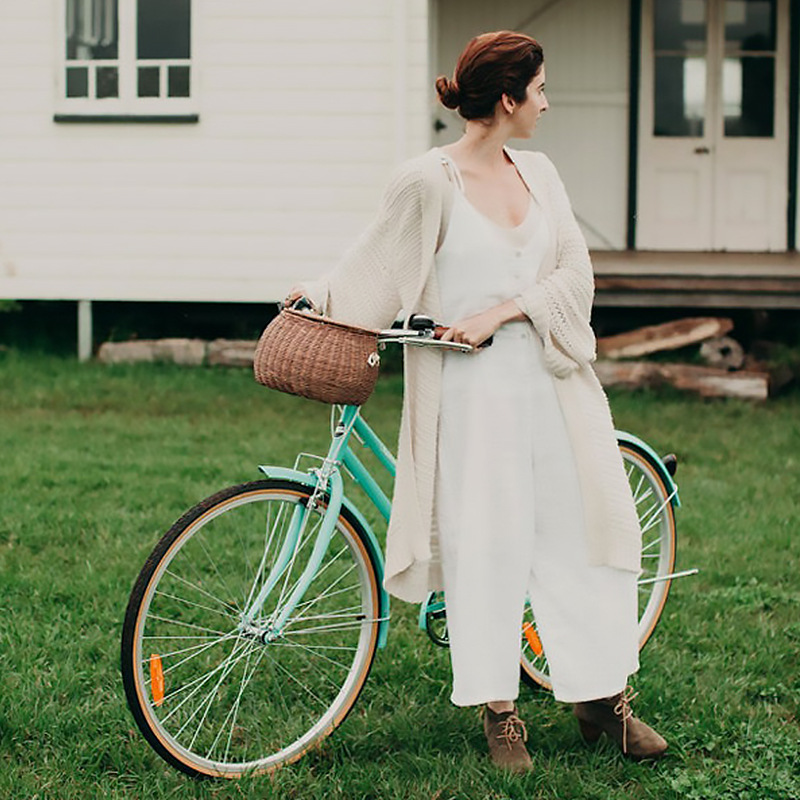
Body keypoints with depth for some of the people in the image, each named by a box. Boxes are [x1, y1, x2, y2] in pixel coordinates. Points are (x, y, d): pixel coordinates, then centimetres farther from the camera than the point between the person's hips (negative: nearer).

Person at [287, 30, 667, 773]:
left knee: (582, 528, 8)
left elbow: (573, 272, 4)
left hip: (550, 378, 5)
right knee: (485, 543, 0)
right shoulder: (428, 181, -8)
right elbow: (376, 268, 5)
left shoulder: (537, 173, 9)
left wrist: (501, 311, -9)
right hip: (472, 387, -5)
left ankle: (602, 693, 22)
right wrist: (315, 293, -4)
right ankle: (498, 711, 14)